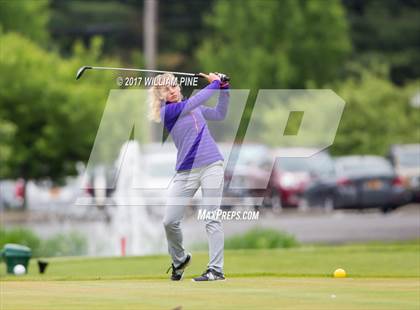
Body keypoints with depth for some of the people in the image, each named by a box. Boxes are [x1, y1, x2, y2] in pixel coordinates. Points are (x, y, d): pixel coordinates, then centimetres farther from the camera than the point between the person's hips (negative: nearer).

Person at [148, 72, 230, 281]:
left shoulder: (194, 107, 15)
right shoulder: (166, 111, -2)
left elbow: (220, 114, 27)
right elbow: (195, 102, -14)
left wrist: (223, 88, 16)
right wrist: (214, 83, -5)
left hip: (211, 165, 2)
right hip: (186, 170, -2)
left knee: (211, 219, -7)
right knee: (169, 222, -5)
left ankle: (216, 270, -8)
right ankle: (179, 260, 23)